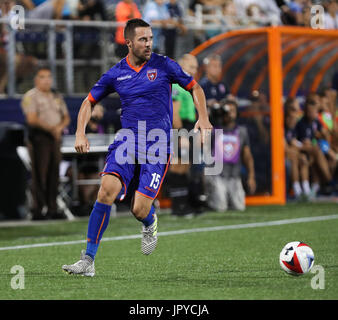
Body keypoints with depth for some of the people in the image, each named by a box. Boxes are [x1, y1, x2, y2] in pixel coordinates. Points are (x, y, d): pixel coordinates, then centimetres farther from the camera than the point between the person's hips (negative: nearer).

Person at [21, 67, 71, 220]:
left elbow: (66, 117, 17)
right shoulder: (30, 97, -3)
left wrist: (60, 127, -5)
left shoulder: (56, 97, 18)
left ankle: (52, 209, 9)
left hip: (55, 137, 6)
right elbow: (32, 119, -13)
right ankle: (38, 210, -8)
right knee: (39, 174, -8)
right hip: (39, 137, -6)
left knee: (54, 174, 5)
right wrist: (50, 129, -18)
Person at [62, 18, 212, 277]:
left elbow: (194, 87, 12)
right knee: (107, 190, -22)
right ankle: (88, 261, -17)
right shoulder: (116, 74, 5)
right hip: (126, 141, 2)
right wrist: (80, 133, 3)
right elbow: (90, 101, 18)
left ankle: (150, 222, 31)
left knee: (139, 211, -11)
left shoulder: (164, 66, 0)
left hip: (157, 148, -2)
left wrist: (203, 118, -3)